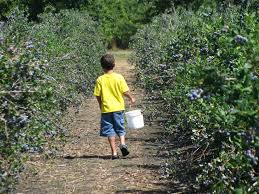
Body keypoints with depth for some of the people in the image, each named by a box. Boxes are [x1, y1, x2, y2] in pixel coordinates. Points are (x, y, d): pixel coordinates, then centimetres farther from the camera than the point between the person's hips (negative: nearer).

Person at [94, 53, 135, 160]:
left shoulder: (100, 80, -6)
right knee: (120, 128, 15)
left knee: (110, 130, 6)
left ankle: (114, 152, 4)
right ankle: (123, 143, -10)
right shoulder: (119, 77, -6)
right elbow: (125, 91, -5)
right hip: (118, 107, 1)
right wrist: (131, 98, 14)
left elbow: (98, 96, -3)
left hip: (106, 108, -1)